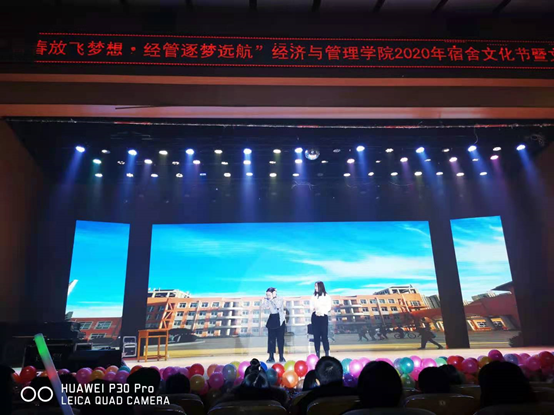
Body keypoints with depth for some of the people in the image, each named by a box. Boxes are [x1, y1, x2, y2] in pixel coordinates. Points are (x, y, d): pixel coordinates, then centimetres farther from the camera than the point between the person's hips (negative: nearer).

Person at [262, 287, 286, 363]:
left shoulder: (280, 299, -5)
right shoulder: (268, 301, 5)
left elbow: (278, 306, -22)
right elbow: (263, 307, -8)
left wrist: (272, 299, -18)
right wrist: (265, 299, -11)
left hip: (279, 320, -4)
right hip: (272, 320, 4)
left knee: (280, 339, -1)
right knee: (271, 339, 1)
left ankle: (281, 357, 6)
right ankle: (271, 357, 6)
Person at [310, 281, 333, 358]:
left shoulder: (327, 296, 4)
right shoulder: (314, 296, 13)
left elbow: (328, 307, -2)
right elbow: (311, 306, 9)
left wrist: (321, 312, -15)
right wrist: (314, 310, -12)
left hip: (323, 317, -3)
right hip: (315, 317, 3)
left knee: (324, 336, -5)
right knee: (316, 336, 2)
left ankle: (327, 355, -1)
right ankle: (317, 355, 6)